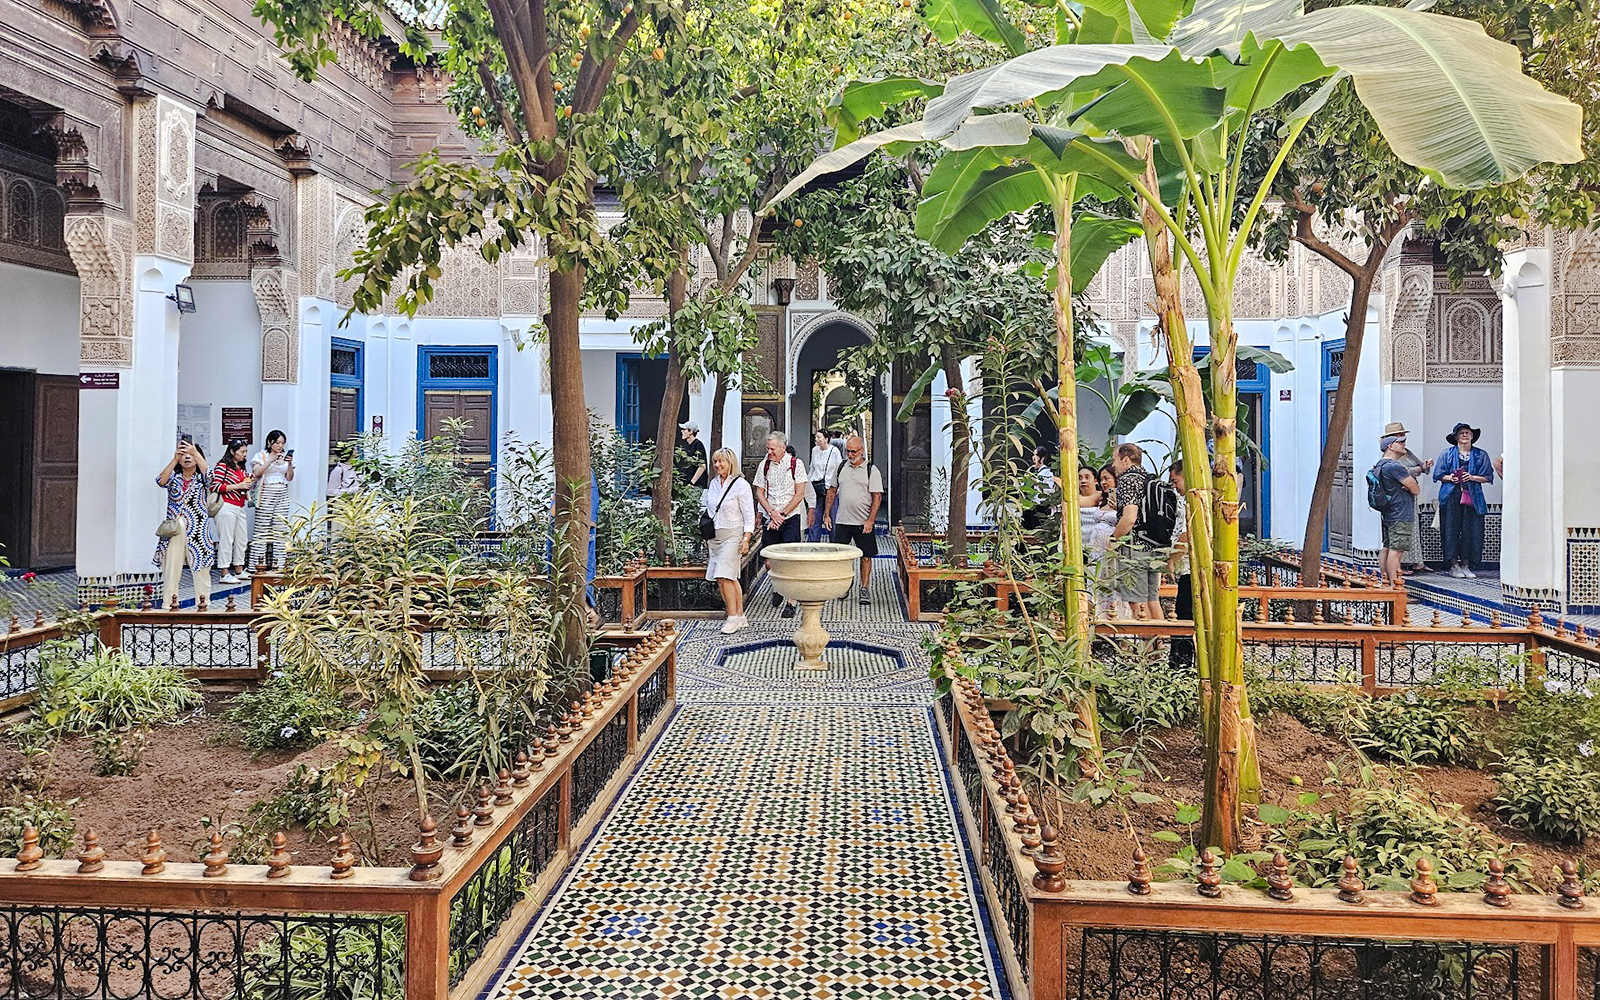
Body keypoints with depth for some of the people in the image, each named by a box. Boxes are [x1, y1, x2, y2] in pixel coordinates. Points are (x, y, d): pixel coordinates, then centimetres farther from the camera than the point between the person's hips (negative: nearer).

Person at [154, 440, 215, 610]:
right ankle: (168, 606, 8)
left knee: (201, 568, -1)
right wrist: (175, 458, -20)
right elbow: (161, 481, -11)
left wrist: (196, 453, -26)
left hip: (198, 530, -1)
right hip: (174, 530, 2)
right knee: (171, 569, 2)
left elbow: (209, 475, -18)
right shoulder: (173, 477, 11)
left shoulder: (201, 478, 6)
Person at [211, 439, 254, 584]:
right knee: (226, 539, -7)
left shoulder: (243, 468, 18)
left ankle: (239, 571, 20)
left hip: (240, 508, 9)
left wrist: (249, 483, 7)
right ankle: (225, 574, -5)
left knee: (242, 539, 11)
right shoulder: (222, 466, -7)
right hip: (227, 506, -9)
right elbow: (216, 486, -14)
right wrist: (238, 486, -17)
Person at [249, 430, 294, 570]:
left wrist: (290, 464, -8)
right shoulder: (261, 456, 5)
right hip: (266, 493, -3)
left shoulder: (286, 456, 14)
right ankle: (259, 563, -5)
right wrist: (271, 460, -17)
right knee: (262, 528, -7)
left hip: (282, 495, 3)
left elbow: (290, 478, 8)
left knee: (280, 529, 0)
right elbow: (256, 473, -10)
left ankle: (276, 563, 3)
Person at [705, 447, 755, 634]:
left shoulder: (741, 485, -6)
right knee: (730, 578, 6)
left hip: (732, 536, -6)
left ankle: (733, 617, -11)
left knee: (724, 577, -16)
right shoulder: (713, 484, 13)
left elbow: (749, 515, -7)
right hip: (715, 535, 7)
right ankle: (740, 617, 12)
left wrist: (746, 540, -14)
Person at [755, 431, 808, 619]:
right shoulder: (765, 464, 7)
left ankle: (791, 602, -3)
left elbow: (799, 494, -6)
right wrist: (772, 512, -7)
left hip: (790, 518, -4)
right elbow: (759, 492, 8)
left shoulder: (795, 464, -3)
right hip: (770, 519, 4)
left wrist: (782, 514, -10)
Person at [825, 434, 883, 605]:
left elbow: (877, 497, -7)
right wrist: (827, 514, 10)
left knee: (866, 556, 3)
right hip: (842, 520, 3)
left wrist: (870, 520, -14)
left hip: (863, 522, -3)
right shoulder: (841, 468, 8)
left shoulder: (871, 470, -3)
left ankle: (865, 589, 13)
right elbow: (832, 491, 16)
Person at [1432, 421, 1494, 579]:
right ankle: (1454, 564, -1)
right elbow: (1438, 475, 7)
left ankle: (1466, 564, 4)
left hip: (1472, 497, 1)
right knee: (1452, 529, -5)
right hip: (1452, 496, -1)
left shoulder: (1481, 455, 11)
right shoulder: (1446, 454, 9)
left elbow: (1488, 477, 7)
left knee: (1470, 530, -2)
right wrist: (1450, 478, -11)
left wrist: (1472, 477, -9)